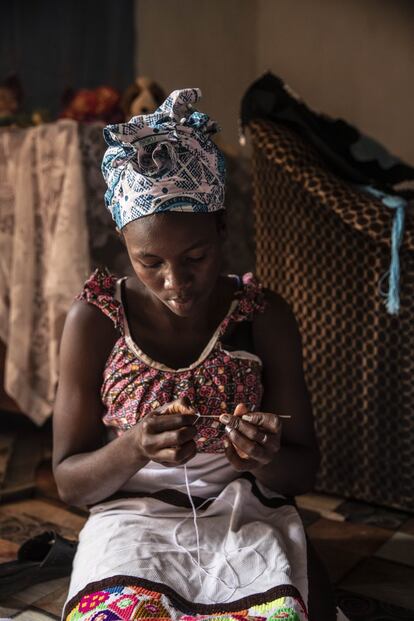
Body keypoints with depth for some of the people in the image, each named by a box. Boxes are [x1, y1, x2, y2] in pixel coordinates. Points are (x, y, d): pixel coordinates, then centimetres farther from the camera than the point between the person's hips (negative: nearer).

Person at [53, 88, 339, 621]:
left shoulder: (265, 317, -3)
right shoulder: (94, 321, -5)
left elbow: (303, 470, 4)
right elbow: (69, 482, -1)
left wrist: (268, 461, -20)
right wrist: (132, 449, -22)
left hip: (248, 521, 2)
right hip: (132, 521, -1)